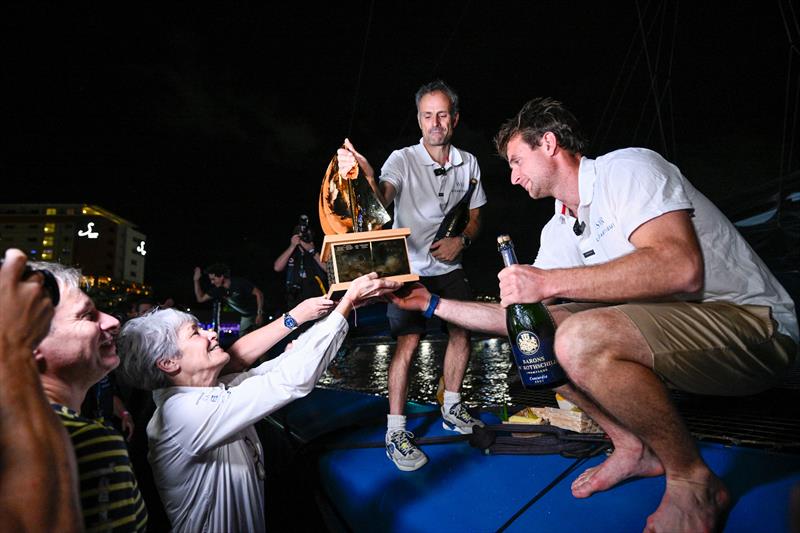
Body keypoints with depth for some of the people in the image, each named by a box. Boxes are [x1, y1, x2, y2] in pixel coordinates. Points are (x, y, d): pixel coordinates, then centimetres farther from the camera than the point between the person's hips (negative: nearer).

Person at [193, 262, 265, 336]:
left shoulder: (239, 283, -24)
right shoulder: (218, 289, -5)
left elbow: (259, 294, -21)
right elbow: (200, 299, 2)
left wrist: (259, 314, -25)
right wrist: (196, 280, -7)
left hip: (256, 313, -6)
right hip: (245, 316, 6)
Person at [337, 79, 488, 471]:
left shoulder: (468, 163, 4)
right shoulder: (403, 160, -10)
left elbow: (475, 218, 11)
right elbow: (381, 200, -30)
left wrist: (461, 240, -10)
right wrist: (366, 176, -52)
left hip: (449, 266, 5)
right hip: (410, 266, -5)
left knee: (462, 333, 5)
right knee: (408, 342, -12)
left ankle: (452, 409, 26)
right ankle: (395, 432, -2)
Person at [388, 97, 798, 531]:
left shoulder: (627, 168, -14)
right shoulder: (559, 231, 9)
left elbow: (681, 269, -30)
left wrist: (550, 282, -28)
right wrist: (433, 304, 12)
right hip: (665, 323, 8)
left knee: (578, 340, -31)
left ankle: (694, 483, -9)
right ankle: (633, 447, 9)